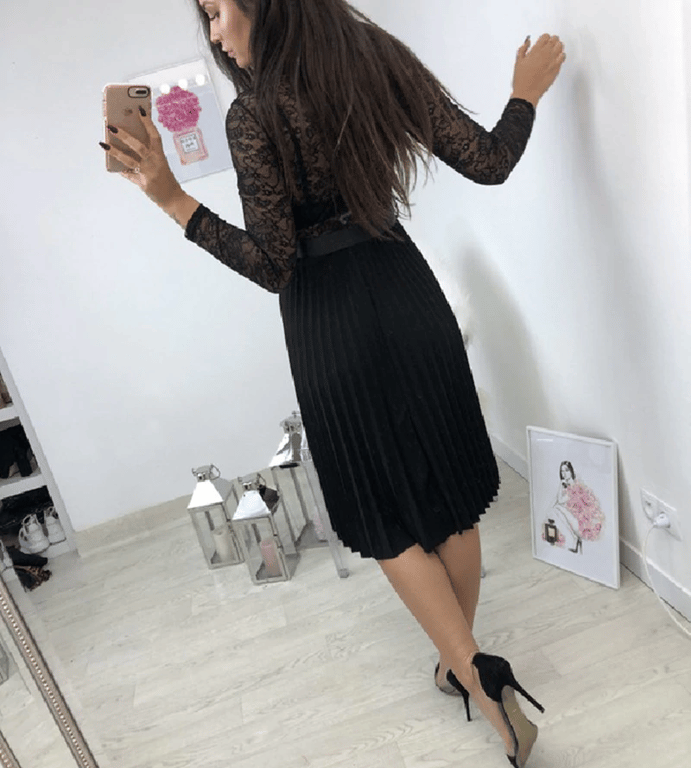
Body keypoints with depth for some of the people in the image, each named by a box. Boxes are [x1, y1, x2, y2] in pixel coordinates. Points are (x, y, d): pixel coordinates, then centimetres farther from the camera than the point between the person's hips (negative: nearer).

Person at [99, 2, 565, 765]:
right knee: (450, 496, 17)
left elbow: (276, 267, -13)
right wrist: (526, 91, 21)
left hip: (332, 326, -5)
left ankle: (479, 678, 12)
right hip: (408, 294, 6)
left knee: (388, 518, 13)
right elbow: (488, 163, 3)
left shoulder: (253, 116, -12)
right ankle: (463, 657, 38)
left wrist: (174, 200, -12)